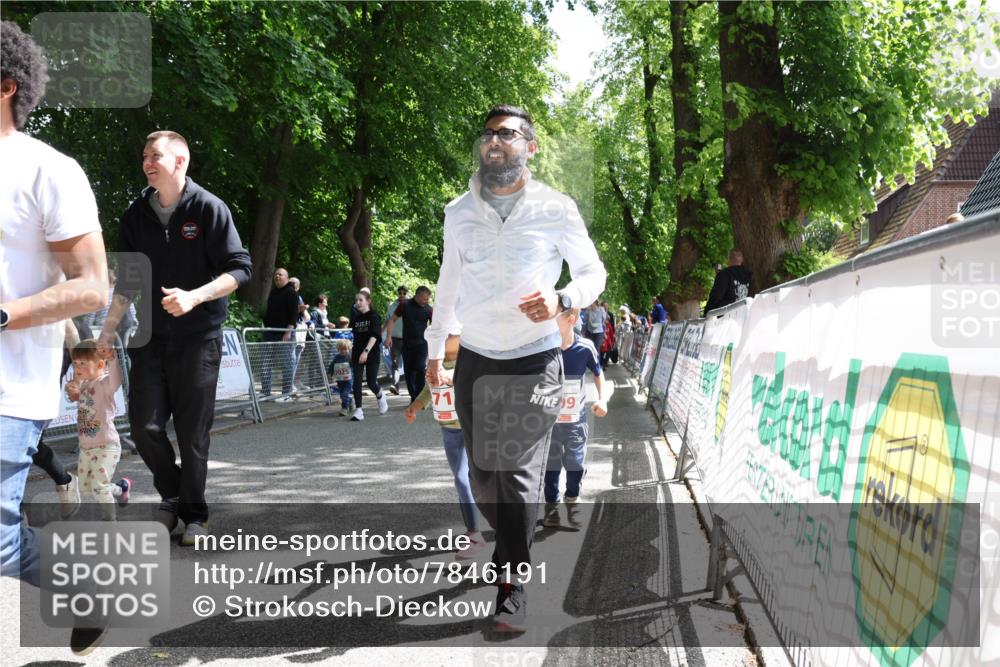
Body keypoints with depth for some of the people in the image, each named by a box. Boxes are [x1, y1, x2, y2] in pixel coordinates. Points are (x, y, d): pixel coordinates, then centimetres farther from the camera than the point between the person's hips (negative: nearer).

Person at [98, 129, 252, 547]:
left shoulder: (209, 208, -8)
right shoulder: (137, 215, 7)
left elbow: (240, 269, -10)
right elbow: (128, 281, 14)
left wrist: (193, 297, -23)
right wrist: (108, 331, 10)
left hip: (199, 337, -4)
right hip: (150, 337, 4)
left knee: (193, 432, 0)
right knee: (144, 426, -2)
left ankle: (194, 515, 15)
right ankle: (171, 494, 23)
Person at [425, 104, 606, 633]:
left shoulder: (556, 210, -4)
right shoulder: (458, 213, 6)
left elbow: (594, 273, 3)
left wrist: (560, 300, -18)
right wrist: (435, 349, 21)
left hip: (534, 360, -4)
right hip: (475, 359, 4)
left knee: (521, 472, -9)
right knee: (482, 473, 9)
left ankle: (513, 587, -1)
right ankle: (509, 544, 36)